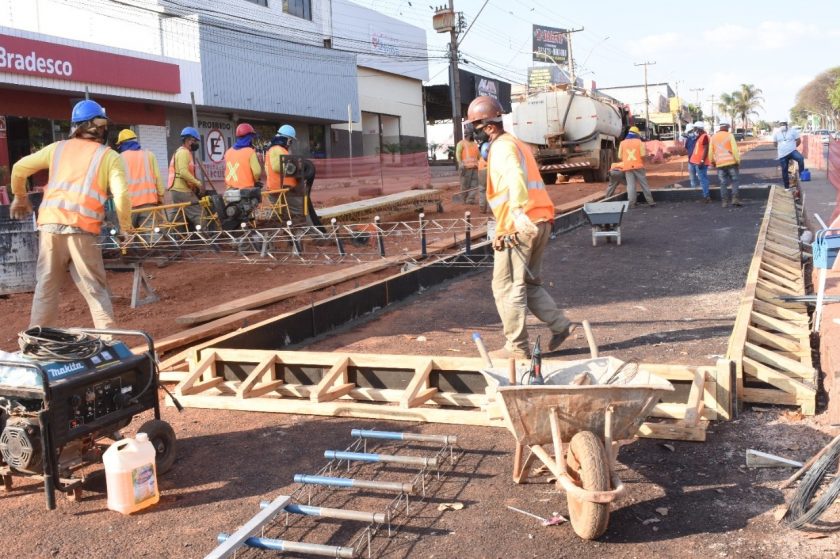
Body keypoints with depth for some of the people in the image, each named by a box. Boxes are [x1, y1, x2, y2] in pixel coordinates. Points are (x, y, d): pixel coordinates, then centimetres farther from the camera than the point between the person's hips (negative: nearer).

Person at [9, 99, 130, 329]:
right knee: (95, 290, 3)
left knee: (46, 287, 12)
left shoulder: (58, 148, 16)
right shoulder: (109, 156, 7)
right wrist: (126, 227, 7)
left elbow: (19, 168, 18)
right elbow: (121, 195, -6)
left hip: (51, 224, 3)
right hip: (83, 229, -3)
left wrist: (20, 196, 35)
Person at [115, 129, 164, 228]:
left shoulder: (120, 157, 4)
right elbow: (157, 176, 6)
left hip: (128, 202, -1)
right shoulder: (149, 154, 9)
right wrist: (160, 195, 11)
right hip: (148, 199, 2)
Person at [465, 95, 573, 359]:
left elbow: (515, 178, -30)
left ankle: (517, 347, 5)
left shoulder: (502, 147, -10)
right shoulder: (516, 144, 21)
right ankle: (559, 324, 12)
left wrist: (518, 211, -44)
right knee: (529, 283, 20)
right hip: (540, 222, 9)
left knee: (508, 288, 0)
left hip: (519, 226, -9)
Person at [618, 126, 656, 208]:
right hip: (638, 166, -1)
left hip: (627, 167, 1)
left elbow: (620, 157, 3)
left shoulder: (622, 143, 4)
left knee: (630, 185, 1)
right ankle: (650, 202, 8)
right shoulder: (639, 142, -1)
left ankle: (632, 203, -6)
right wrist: (642, 161, 10)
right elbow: (643, 155, -10)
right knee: (644, 184, 5)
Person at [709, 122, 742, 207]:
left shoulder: (713, 137, 8)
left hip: (720, 164, 3)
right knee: (734, 181, 5)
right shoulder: (729, 135, -3)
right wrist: (738, 161, -5)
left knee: (723, 183, 7)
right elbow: (734, 149, -10)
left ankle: (724, 201, 3)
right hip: (731, 162, -3)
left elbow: (710, 151, 10)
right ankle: (735, 198, -7)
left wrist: (712, 161, 23)